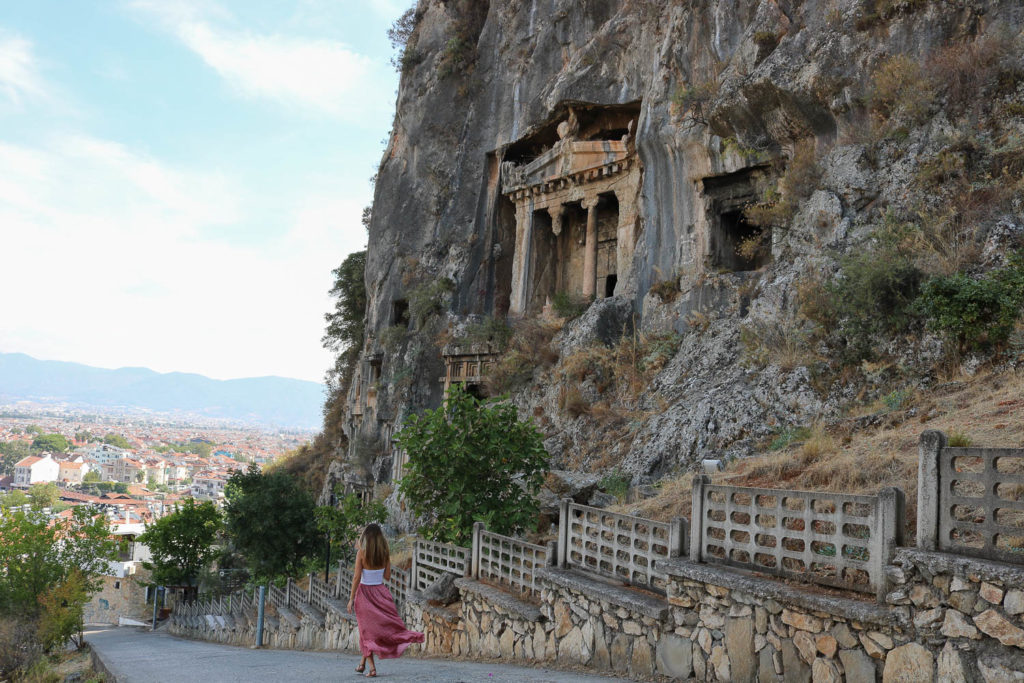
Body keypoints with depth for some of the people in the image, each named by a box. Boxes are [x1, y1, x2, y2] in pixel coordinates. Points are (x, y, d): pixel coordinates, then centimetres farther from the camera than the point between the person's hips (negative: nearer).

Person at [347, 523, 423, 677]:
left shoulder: (362, 553, -10)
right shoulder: (385, 554, -1)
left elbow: (357, 577, -13)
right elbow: (387, 576, 6)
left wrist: (351, 598, -7)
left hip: (365, 592, -2)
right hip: (380, 592, 2)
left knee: (368, 630, 6)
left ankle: (371, 667, 4)